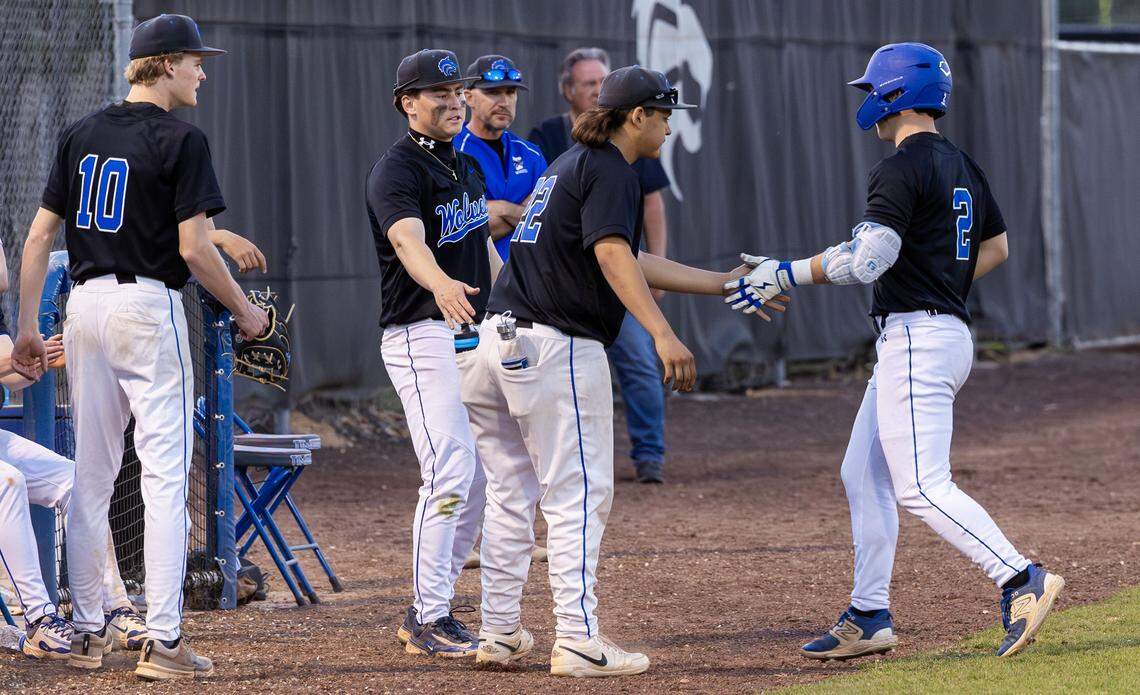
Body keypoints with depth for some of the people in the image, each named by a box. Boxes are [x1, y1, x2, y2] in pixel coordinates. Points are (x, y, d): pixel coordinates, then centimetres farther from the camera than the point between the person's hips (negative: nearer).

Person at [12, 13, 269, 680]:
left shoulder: (82, 134, 10)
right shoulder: (181, 139, -9)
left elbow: (40, 235, 8)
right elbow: (195, 248, -13)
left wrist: (28, 326, 11)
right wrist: (244, 311, 0)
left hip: (85, 304, 6)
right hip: (149, 305, -6)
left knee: (91, 475, 13)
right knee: (166, 475, -5)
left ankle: (87, 631, 17)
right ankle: (163, 641, -10)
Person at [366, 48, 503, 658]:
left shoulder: (467, 167, 16)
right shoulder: (396, 171, -12)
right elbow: (408, 240, -31)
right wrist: (442, 286, -50)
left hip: (476, 337, 9)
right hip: (422, 336, -9)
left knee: (482, 478, 9)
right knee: (450, 474, -17)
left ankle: (429, 608, 17)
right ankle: (429, 622, -13)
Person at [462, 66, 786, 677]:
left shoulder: (570, 164, 22)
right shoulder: (609, 170, -7)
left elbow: (634, 263, 25)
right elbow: (612, 254, -24)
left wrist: (727, 282, 27)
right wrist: (663, 334, -35)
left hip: (500, 342, 9)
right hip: (558, 347, -9)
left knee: (511, 493, 14)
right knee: (578, 495, -6)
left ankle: (499, 633, 17)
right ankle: (578, 641, -10)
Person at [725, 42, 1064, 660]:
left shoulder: (901, 171, -14)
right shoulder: (962, 168, 16)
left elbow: (866, 259, -23)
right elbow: (997, 246, 26)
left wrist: (785, 274, -17)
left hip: (914, 338, -10)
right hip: (950, 331, 10)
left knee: (921, 487, -13)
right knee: (864, 476, 14)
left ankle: (1022, 580, -19)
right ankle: (868, 618, 15)